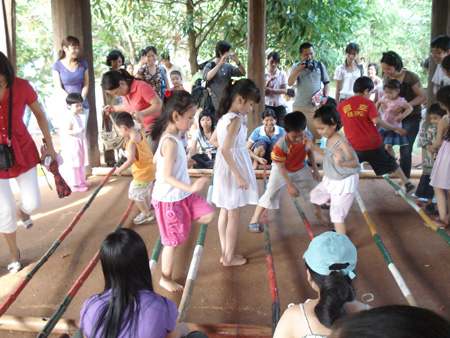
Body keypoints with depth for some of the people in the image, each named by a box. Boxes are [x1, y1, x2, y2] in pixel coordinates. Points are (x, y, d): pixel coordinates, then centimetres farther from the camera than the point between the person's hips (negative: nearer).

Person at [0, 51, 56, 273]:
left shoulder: (21, 87, -15)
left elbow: (40, 115, 0)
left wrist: (50, 146, 4)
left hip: (23, 150, 2)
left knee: (32, 202, 4)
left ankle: (21, 211, 44)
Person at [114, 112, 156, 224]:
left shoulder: (131, 143, -25)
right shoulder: (141, 133, -2)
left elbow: (130, 160, -33)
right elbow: (142, 127, 23)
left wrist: (120, 169, -19)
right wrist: (138, 119, 4)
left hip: (142, 174, -9)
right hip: (150, 170, 9)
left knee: (135, 194, 10)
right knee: (144, 193, 26)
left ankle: (146, 214, 21)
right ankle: (147, 211, 38)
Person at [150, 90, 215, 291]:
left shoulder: (170, 136, 2)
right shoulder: (171, 142, -27)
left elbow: (156, 160, 15)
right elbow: (167, 177, -28)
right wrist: (191, 188, -40)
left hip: (182, 195, 9)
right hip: (169, 199, -9)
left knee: (208, 216, 3)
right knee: (173, 242, 7)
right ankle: (165, 279, 27)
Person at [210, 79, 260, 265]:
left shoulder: (224, 117, 5)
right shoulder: (236, 120, -21)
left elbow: (213, 141, 18)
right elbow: (225, 149, -29)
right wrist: (239, 177, -27)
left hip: (223, 166, 9)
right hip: (234, 167, -9)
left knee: (224, 211, 17)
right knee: (234, 215, 5)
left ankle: (225, 252, 30)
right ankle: (229, 257, 18)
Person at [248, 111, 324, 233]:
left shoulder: (307, 137, -22)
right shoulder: (280, 145, -35)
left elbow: (309, 151, 1)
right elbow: (281, 168, -24)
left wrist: (315, 169, -1)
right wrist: (291, 186, -22)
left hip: (300, 168, 4)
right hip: (281, 169, -4)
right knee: (270, 194, -8)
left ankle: (319, 214, 32)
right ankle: (254, 221, 4)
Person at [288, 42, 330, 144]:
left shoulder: (319, 65, 8)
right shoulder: (297, 66, 4)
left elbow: (327, 83, 12)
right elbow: (289, 83, -7)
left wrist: (325, 96, -3)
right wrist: (299, 70, -17)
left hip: (316, 106, 1)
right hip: (299, 106, -1)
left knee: (315, 136, 3)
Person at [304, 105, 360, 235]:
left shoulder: (341, 143, -28)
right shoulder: (329, 139, -2)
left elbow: (355, 162, -29)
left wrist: (341, 162, -49)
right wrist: (313, 147, 9)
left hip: (344, 182, -9)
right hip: (330, 180, 9)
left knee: (337, 214, -3)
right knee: (315, 195, 24)